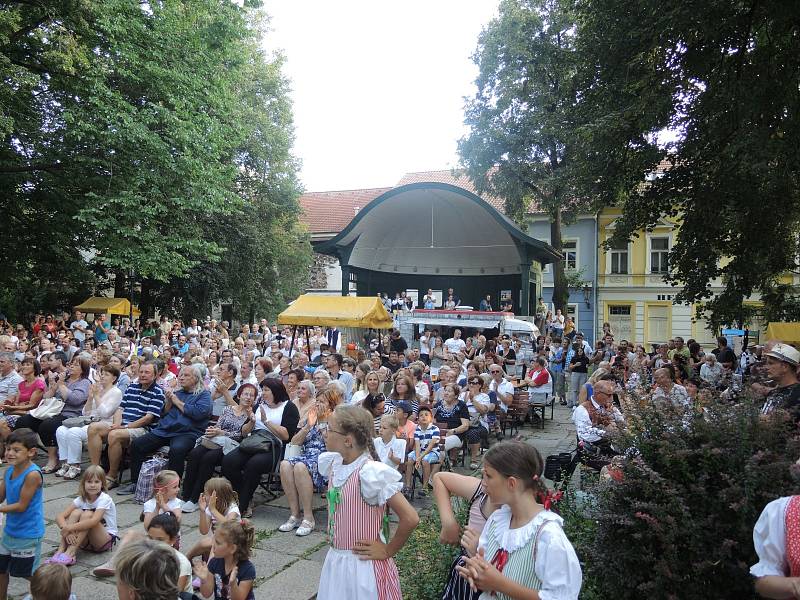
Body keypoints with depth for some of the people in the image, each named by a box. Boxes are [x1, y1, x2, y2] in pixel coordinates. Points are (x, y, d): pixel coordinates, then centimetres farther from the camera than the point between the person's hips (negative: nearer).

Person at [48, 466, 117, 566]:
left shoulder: (104, 499, -17)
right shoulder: (81, 499, -2)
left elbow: (94, 521, -33)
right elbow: (59, 517, -13)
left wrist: (70, 527, -36)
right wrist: (66, 529, -32)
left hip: (106, 539, -5)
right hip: (86, 541, 5)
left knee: (87, 514, -28)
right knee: (76, 512, -19)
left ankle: (70, 554, -32)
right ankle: (60, 551, -26)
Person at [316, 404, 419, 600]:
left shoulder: (370, 473, -25)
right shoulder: (333, 463, -3)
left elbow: (410, 518, -27)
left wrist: (387, 551, -14)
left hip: (364, 564, -7)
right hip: (335, 560, 7)